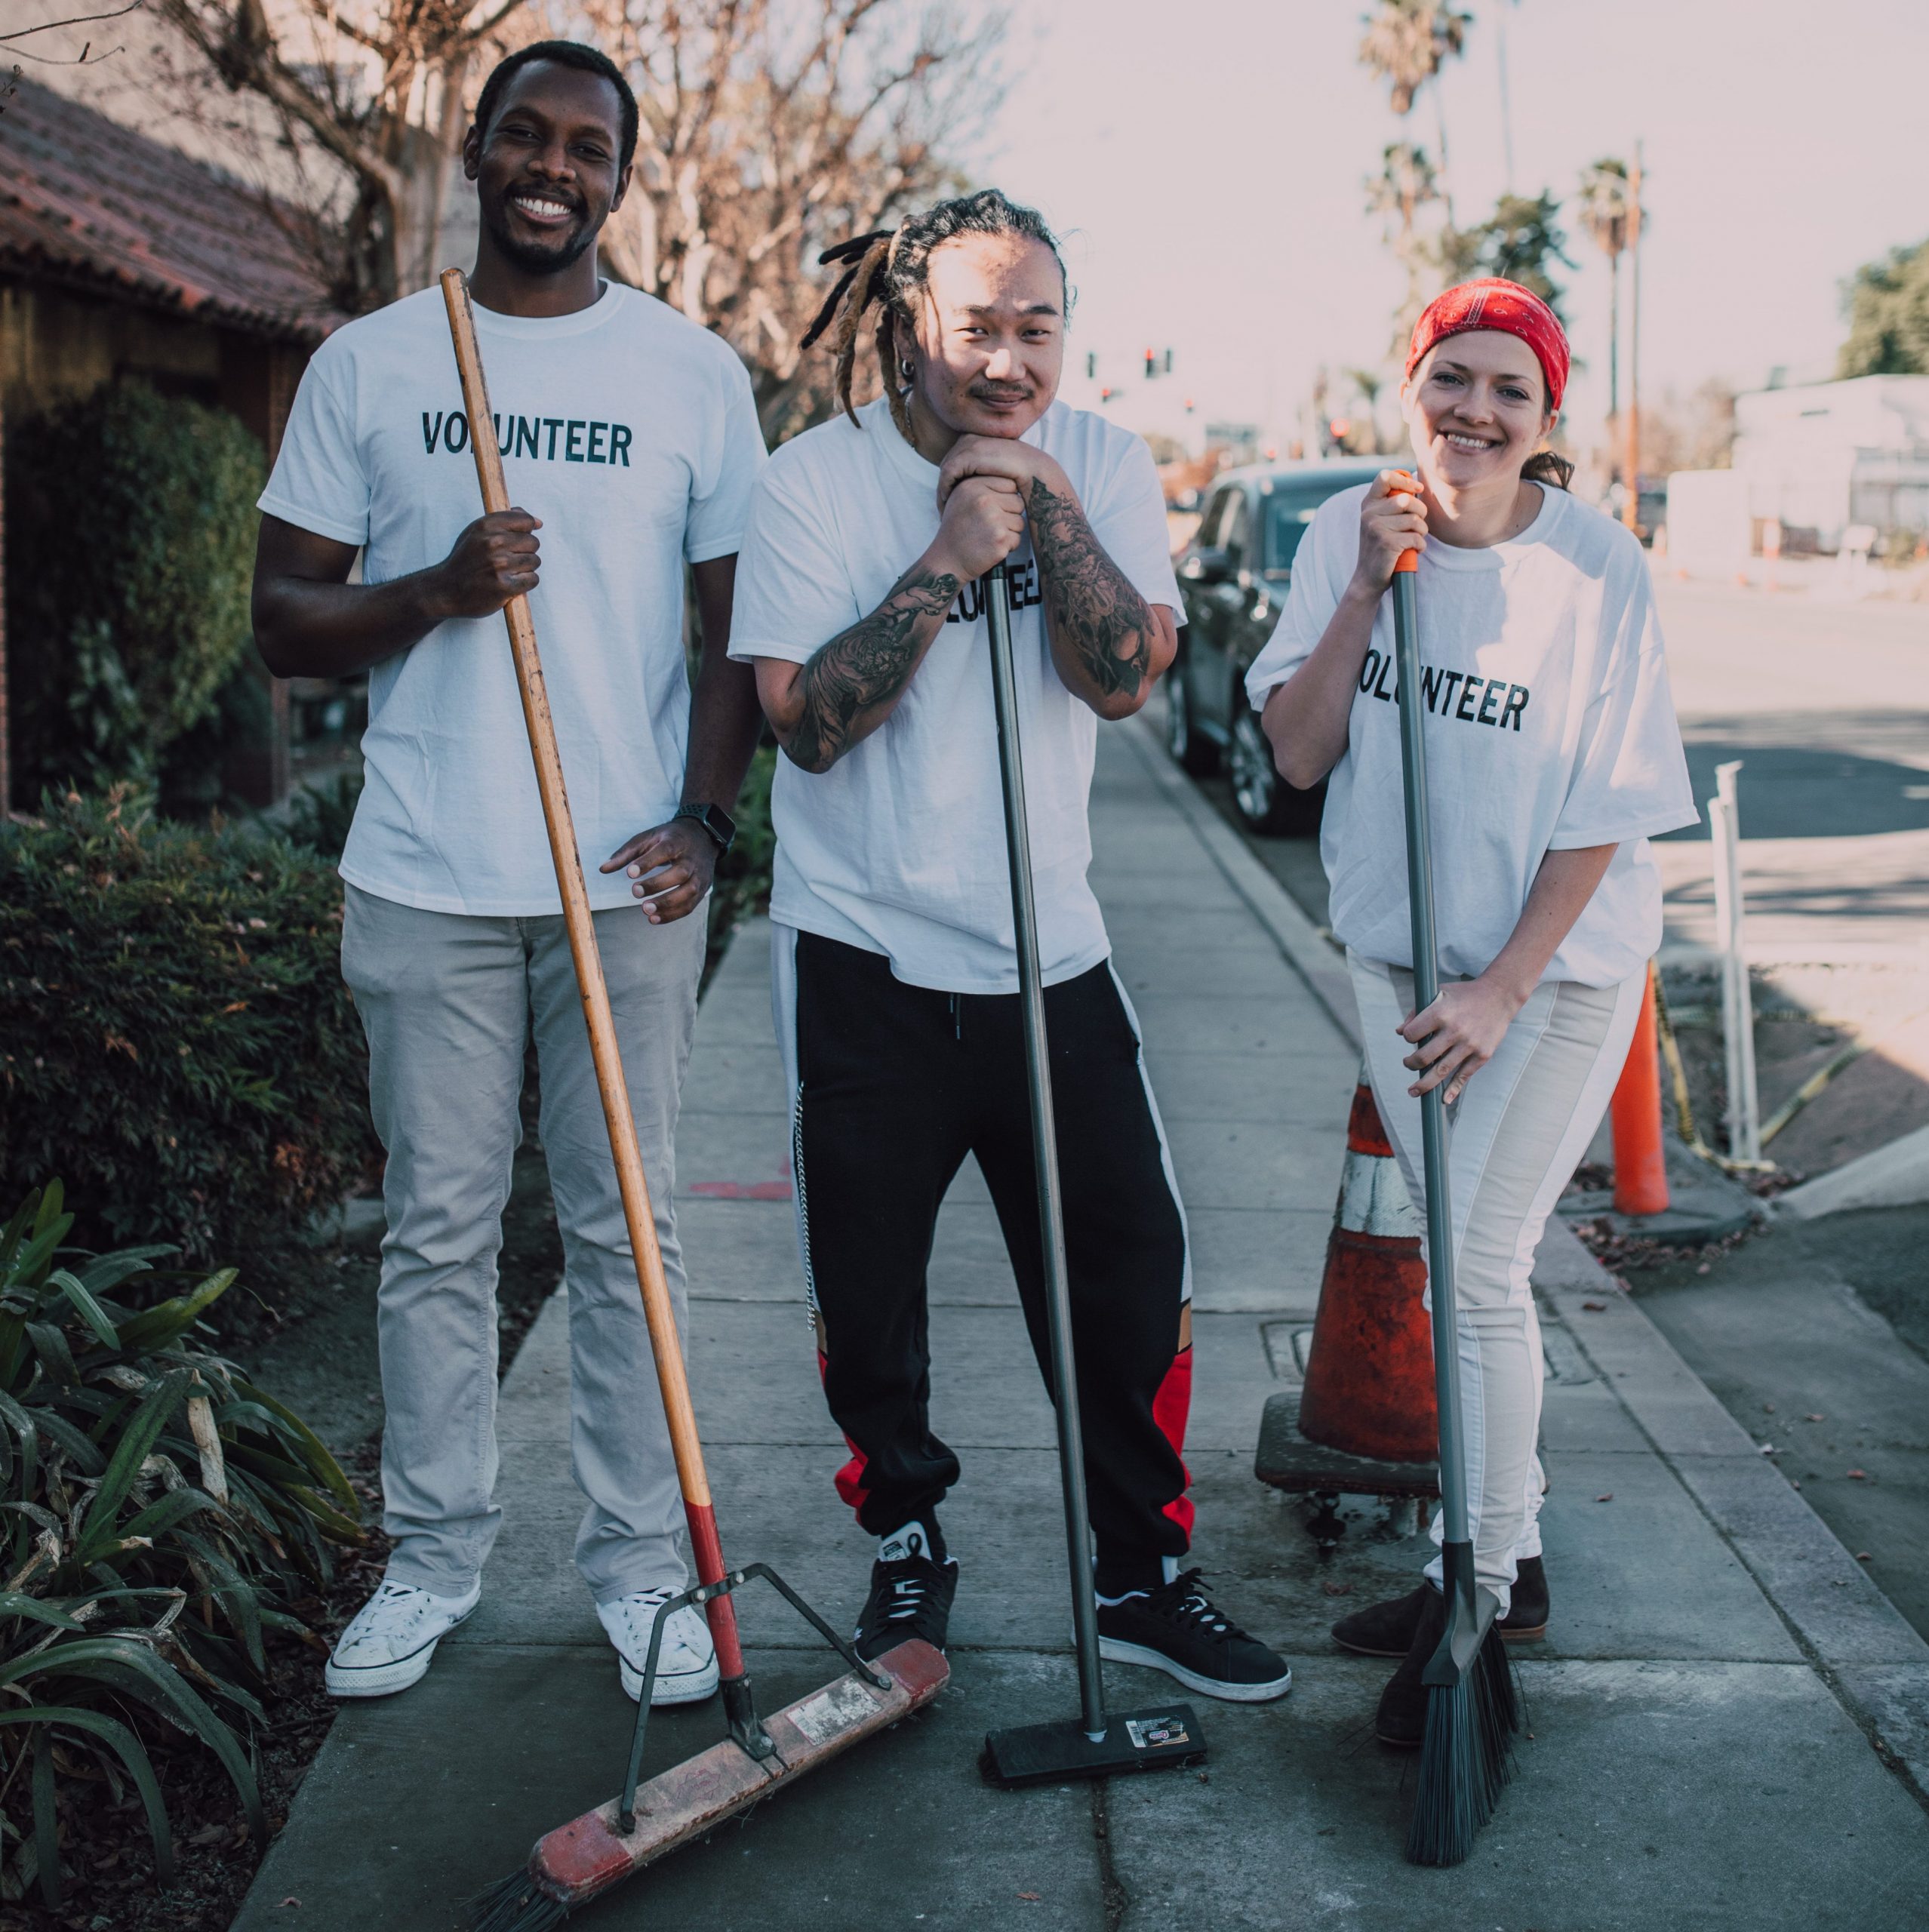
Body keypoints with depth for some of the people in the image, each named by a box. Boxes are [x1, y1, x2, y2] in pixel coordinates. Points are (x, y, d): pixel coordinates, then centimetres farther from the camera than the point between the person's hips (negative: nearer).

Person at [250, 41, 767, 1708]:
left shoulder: (694, 373, 6)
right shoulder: (368, 366, 7)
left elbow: (741, 626, 8)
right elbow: (283, 620, 6)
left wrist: (703, 817, -7)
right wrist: (432, 594, -13)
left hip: (630, 878, 0)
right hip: (425, 878, 1)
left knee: (623, 1233, 6)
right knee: (438, 1230, 8)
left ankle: (639, 1567, 17)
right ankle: (434, 1557, 22)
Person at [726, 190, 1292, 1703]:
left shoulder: (1102, 465, 1)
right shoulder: (816, 480, -8)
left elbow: (1124, 677, -12)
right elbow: (808, 719, -17)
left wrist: (1046, 499, -19)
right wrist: (951, 558, -22)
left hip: (1053, 954, 2)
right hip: (866, 957, -2)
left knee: (1135, 1270, 5)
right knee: (867, 1299, 9)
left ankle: (1146, 1576, 23)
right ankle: (908, 1545, 33)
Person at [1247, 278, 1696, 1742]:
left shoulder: (1599, 569, -15)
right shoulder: (1349, 533, -4)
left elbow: (1605, 810, -13)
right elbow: (1299, 757, -7)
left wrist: (1502, 989, -16)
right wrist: (1366, 593, -17)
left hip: (1558, 964, -4)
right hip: (1395, 949, 5)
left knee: (1477, 1271, -7)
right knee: (1463, 1261, 12)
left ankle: (1480, 1592, 8)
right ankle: (1512, 1551, 28)